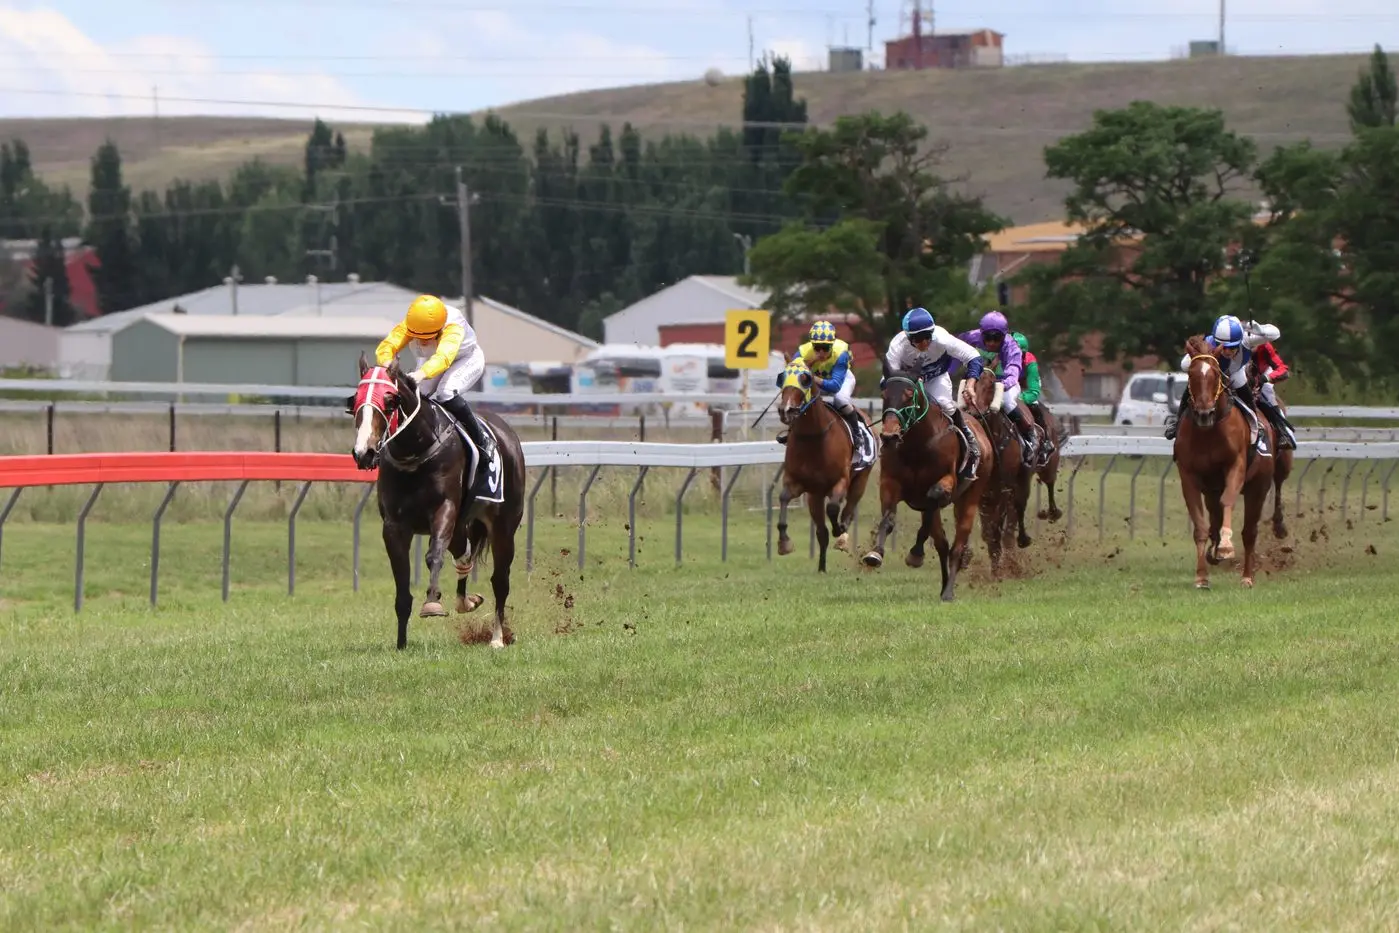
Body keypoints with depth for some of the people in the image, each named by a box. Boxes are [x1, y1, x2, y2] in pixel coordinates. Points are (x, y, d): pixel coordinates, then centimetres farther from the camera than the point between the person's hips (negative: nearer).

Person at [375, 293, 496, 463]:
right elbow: (387, 346, -39)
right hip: (428, 362, 5)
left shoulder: (454, 327, -42)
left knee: (446, 393, -31)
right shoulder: (407, 325, -29)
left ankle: (482, 439, -16)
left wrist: (421, 374, -76)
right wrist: (387, 365, -62)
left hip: (468, 360, -5)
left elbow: (443, 357, -58)